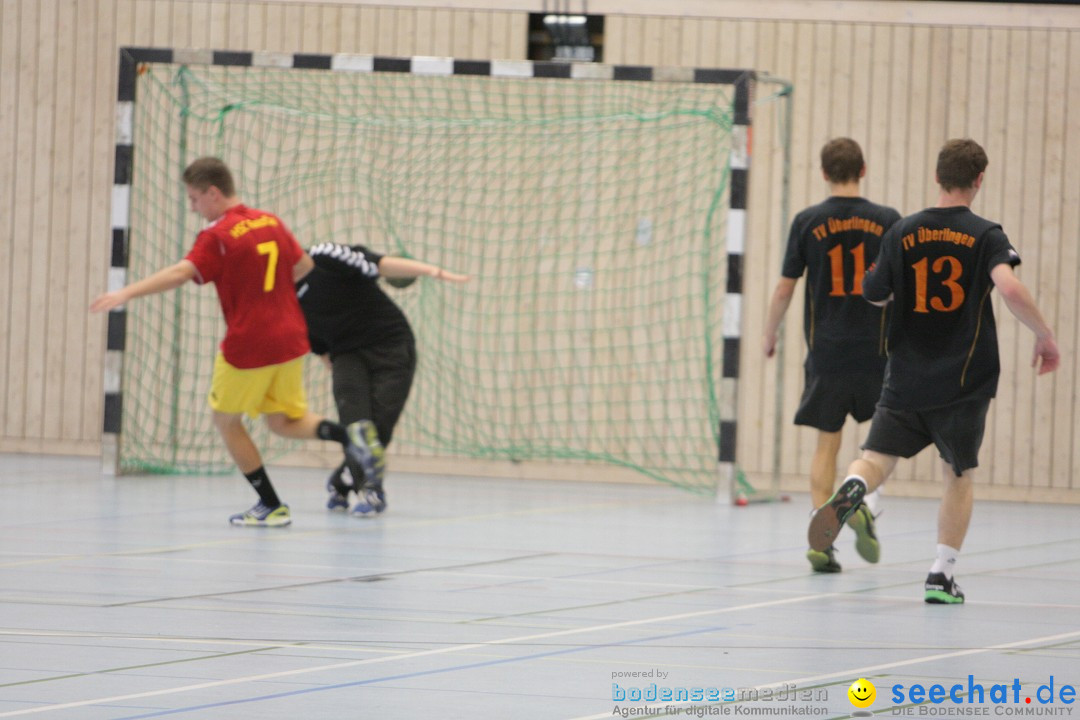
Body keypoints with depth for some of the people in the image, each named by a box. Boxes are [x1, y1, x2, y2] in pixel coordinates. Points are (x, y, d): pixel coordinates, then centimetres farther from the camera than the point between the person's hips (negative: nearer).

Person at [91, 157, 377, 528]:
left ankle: (271, 506, 11)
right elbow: (304, 265, 20)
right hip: (290, 340, 7)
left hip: (247, 346, -7)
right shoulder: (271, 222, 7)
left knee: (226, 420, 13)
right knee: (284, 422, 20)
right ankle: (344, 433, -9)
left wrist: (127, 293, -33)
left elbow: (180, 273, -28)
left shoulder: (217, 236, -13)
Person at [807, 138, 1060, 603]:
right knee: (959, 475, 14)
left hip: (906, 378, 1)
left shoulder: (902, 234, 1)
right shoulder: (985, 236, -7)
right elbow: (1010, 289, -23)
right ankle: (942, 574, 9)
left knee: (876, 459, 2)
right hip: (963, 384, -1)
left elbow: (875, 295, 11)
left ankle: (852, 489, -33)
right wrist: (1045, 336, -9)